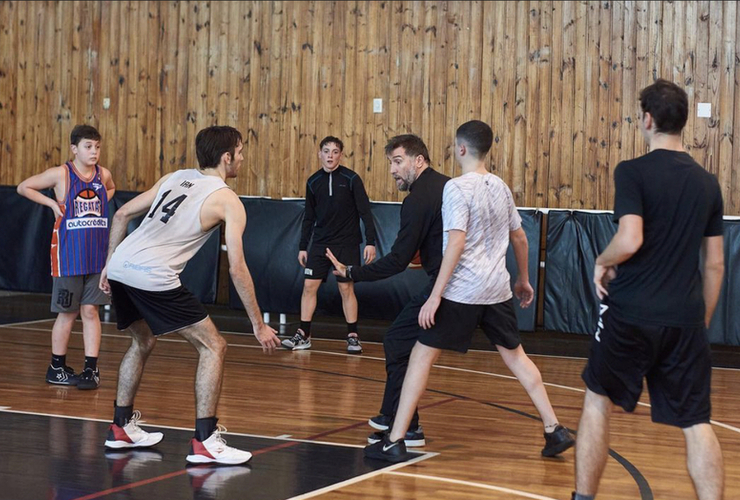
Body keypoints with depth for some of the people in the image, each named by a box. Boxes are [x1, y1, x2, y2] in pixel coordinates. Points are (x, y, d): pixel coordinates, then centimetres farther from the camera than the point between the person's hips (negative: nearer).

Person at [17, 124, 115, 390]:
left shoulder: (104, 175, 3)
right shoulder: (61, 174, -9)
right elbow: (23, 187, -2)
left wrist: (101, 204, 9)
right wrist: (53, 203, -8)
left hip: (97, 254, 3)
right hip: (68, 255, -3)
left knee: (90, 310, 3)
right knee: (68, 313, 4)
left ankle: (91, 369, 6)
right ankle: (57, 368, 17)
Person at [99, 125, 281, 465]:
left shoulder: (173, 178, 19)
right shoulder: (228, 201, 0)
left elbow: (122, 215, 20)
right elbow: (237, 268, -5)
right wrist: (258, 326, 1)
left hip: (120, 267, 8)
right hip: (154, 277, -8)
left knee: (143, 342, 30)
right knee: (213, 347, 1)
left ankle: (122, 427, 36)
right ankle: (205, 441, -5)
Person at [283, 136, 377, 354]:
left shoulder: (351, 179, -7)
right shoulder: (313, 182, 5)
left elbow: (365, 211, -7)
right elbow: (309, 217, 13)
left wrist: (370, 242, -13)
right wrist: (303, 246, 11)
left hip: (347, 244, -4)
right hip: (320, 243, 4)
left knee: (346, 288, -2)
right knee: (309, 286, -1)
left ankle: (353, 336, 8)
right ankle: (303, 335, 5)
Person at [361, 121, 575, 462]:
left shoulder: (458, 188, -11)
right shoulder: (500, 187, 10)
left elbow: (456, 244, -19)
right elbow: (519, 237, 19)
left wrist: (436, 295, -19)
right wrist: (523, 280, 32)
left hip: (462, 290, -6)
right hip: (497, 289, 7)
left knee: (422, 356, -1)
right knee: (515, 356, 17)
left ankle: (394, 442, -3)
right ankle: (555, 431, 14)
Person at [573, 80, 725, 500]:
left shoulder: (633, 172, -8)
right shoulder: (707, 183, 9)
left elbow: (630, 241, -21)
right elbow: (715, 265, 12)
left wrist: (602, 262, -1)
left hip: (631, 314, -3)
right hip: (686, 321, 3)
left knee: (598, 402, 16)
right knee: (697, 424, 4)